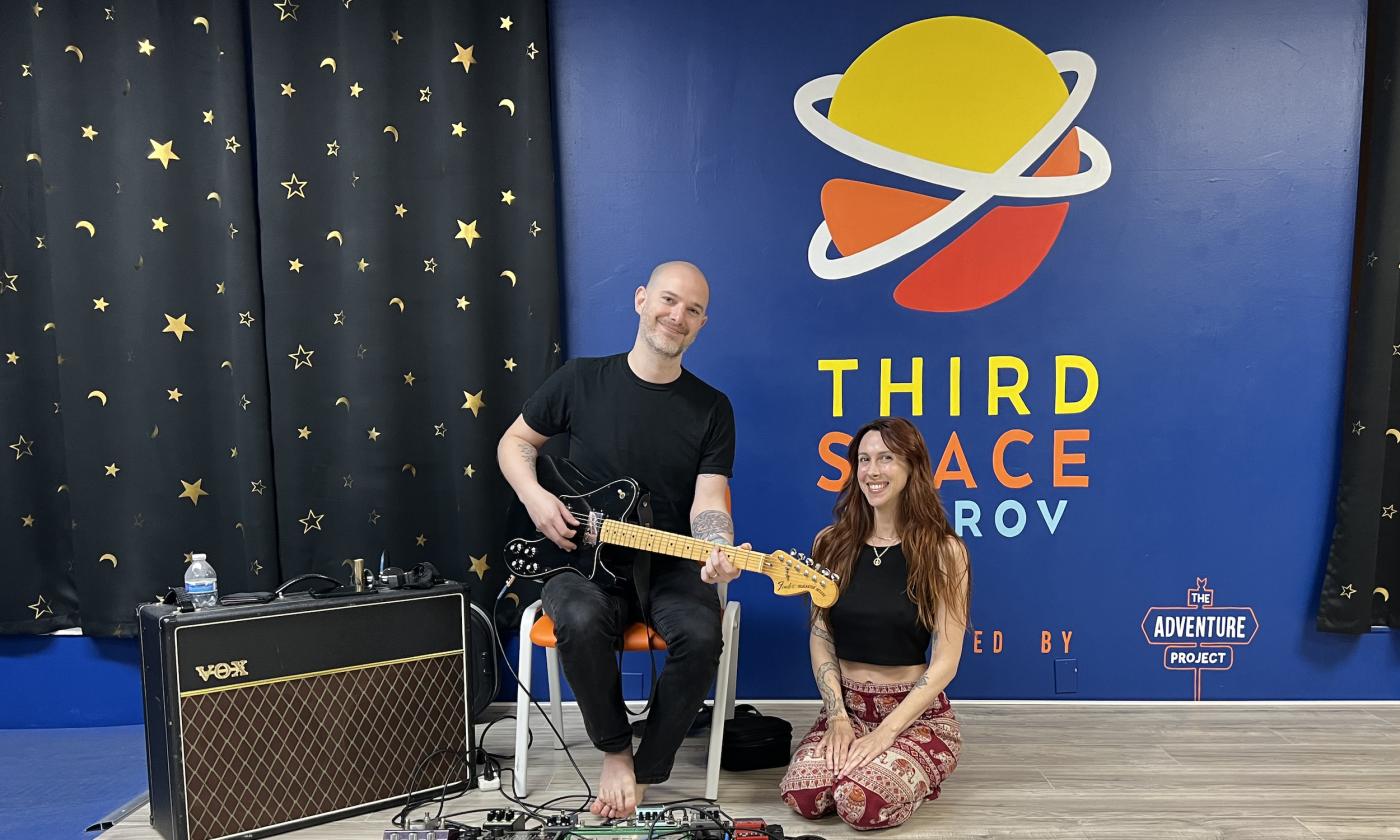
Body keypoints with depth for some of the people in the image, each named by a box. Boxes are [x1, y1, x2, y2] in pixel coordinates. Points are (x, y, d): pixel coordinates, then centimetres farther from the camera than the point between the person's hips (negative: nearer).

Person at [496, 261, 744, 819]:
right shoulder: (581, 379, 0)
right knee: (580, 622, -34)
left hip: (670, 566, 1)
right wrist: (534, 497, -8)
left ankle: (642, 772, -6)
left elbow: (708, 501, -8)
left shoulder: (712, 409, 0)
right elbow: (514, 443, 11)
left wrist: (718, 550, -31)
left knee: (701, 636, -30)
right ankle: (615, 752, -5)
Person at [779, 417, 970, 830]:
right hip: (846, 706, 3)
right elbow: (821, 638, 3)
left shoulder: (944, 551, -10)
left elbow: (945, 662, -12)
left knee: (864, 804, -26)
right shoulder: (831, 543, 1)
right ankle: (849, 746, 10)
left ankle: (916, 776, 8)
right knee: (803, 795, -22)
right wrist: (837, 716, -9)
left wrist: (886, 732, -17)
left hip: (917, 713, -2)